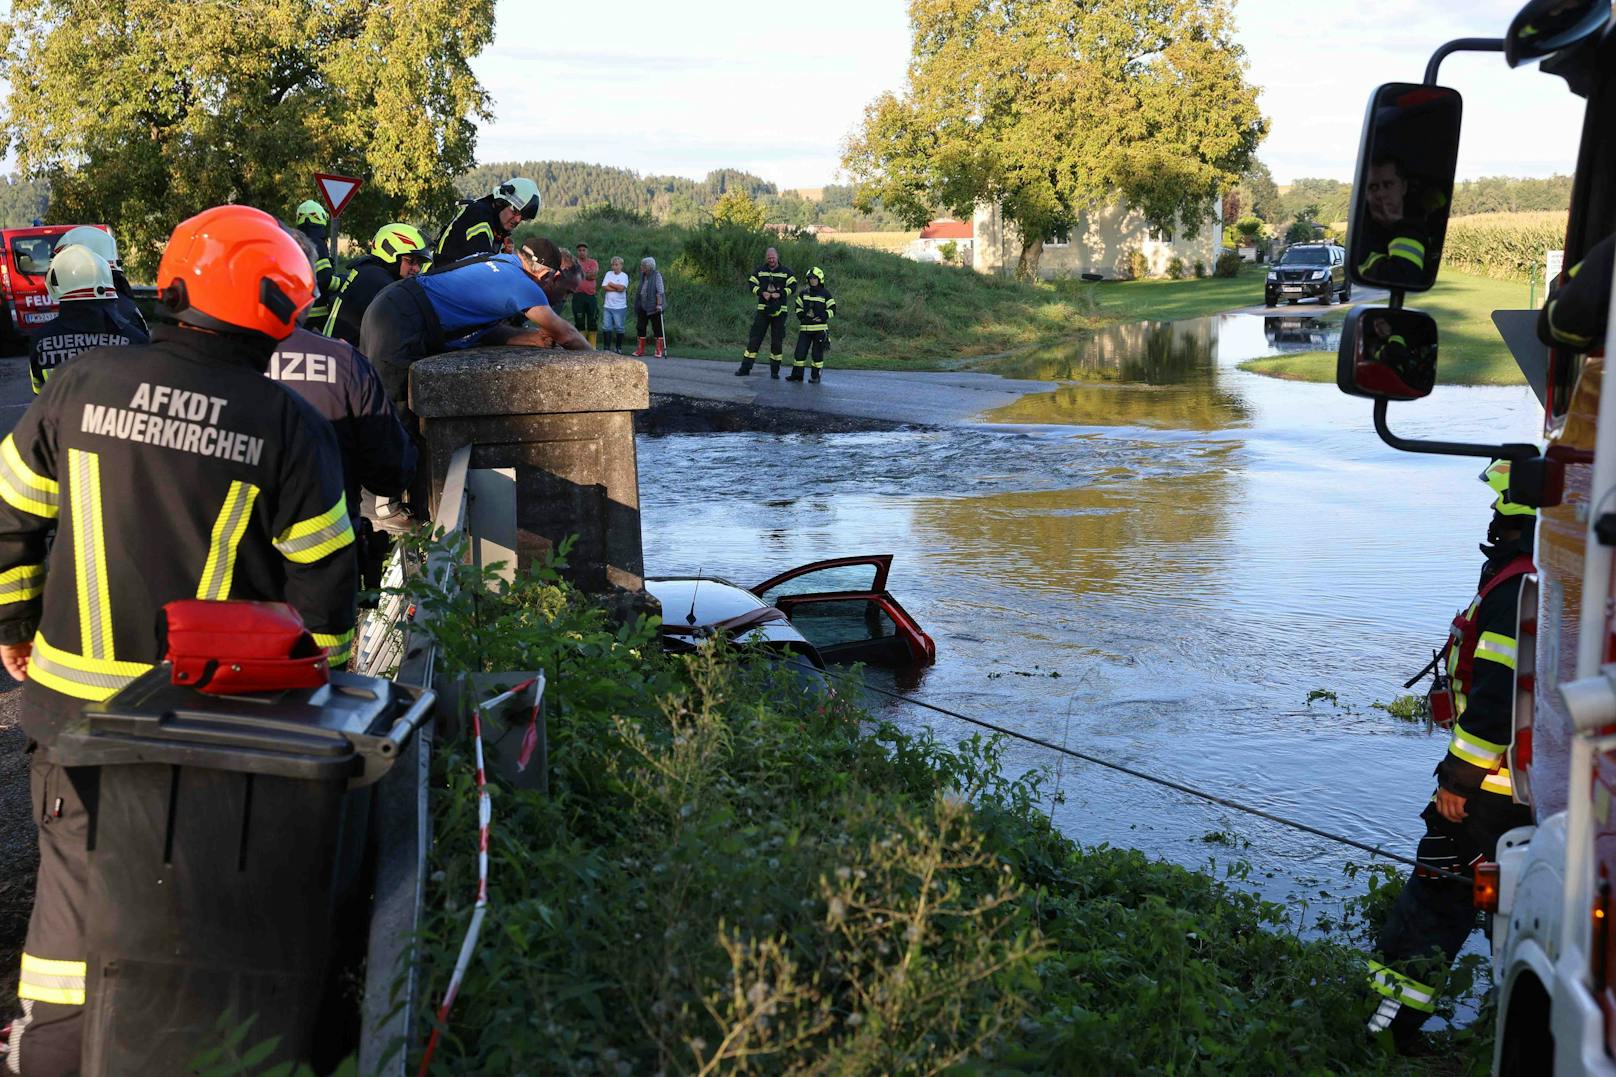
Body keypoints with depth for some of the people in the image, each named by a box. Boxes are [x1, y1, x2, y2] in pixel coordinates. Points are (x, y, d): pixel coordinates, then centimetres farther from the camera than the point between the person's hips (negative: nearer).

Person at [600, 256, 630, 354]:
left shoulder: (624, 276, 0)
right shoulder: (608, 274, 10)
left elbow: (621, 287, -17)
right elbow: (603, 287, -2)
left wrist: (610, 284, -4)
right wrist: (616, 288, -8)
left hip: (619, 307, -3)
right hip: (607, 306, 3)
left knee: (619, 328, 2)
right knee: (607, 327, 2)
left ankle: (618, 348, 11)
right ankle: (607, 347, 7)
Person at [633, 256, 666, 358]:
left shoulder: (657, 276, -10)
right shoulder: (643, 276, 11)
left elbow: (660, 291, -16)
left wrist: (659, 304, -23)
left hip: (653, 307, -7)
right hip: (643, 306, 7)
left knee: (657, 327, -1)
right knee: (640, 327, 6)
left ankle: (659, 351, 3)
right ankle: (641, 349, 14)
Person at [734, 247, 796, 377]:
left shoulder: (786, 272, 4)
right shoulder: (759, 271, 8)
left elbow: (792, 286, -5)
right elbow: (752, 284, 2)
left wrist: (780, 294, -20)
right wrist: (762, 293, -16)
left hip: (779, 311, -1)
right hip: (763, 309, 1)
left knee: (777, 341, 2)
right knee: (754, 338, -2)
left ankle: (775, 371, 10)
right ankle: (745, 368, 2)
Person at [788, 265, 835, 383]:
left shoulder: (825, 294, 0)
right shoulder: (803, 293, 11)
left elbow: (832, 310, -1)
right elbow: (798, 307, 19)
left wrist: (822, 317, -14)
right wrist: (801, 317, 1)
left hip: (820, 328, -3)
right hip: (805, 328, 3)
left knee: (817, 353, -1)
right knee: (800, 351, 0)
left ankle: (815, 376, 7)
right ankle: (797, 374, 8)